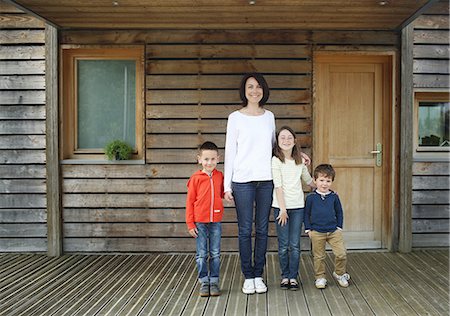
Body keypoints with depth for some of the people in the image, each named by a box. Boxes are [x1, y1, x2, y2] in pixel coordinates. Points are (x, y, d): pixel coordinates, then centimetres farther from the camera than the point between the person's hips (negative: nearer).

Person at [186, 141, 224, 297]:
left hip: (216, 221, 2)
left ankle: (214, 281, 20)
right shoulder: (195, 178, -5)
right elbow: (190, 202, -2)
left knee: (215, 254, 9)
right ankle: (204, 282, 18)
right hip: (200, 222, -2)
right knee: (201, 255, 6)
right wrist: (190, 224, -5)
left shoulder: (220, 176, 3)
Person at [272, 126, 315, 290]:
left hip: (298, 206, 3)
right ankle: (285, 276, 16)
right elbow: (278, 186, -10)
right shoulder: (276, 160, -5)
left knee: (295, 245, 3)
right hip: (281, 207, -3)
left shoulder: (300, 160, 8)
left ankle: (293, 276, 14)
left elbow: (308, 180, 25)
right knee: (283, 245, 3)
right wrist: (282, 209, -14)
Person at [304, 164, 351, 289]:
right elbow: (306, 214, 4)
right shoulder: (311, 198, -2)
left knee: (341, 254, -6)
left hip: (334, 231, 1)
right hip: (317, 232, -1)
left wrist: (339, 227, 6)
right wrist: (308, 229, 0)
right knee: (319, 257, 6)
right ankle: (320, 278, 21)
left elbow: (339, 213, 13)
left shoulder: (334, 197, 3)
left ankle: (340, 274, 17)